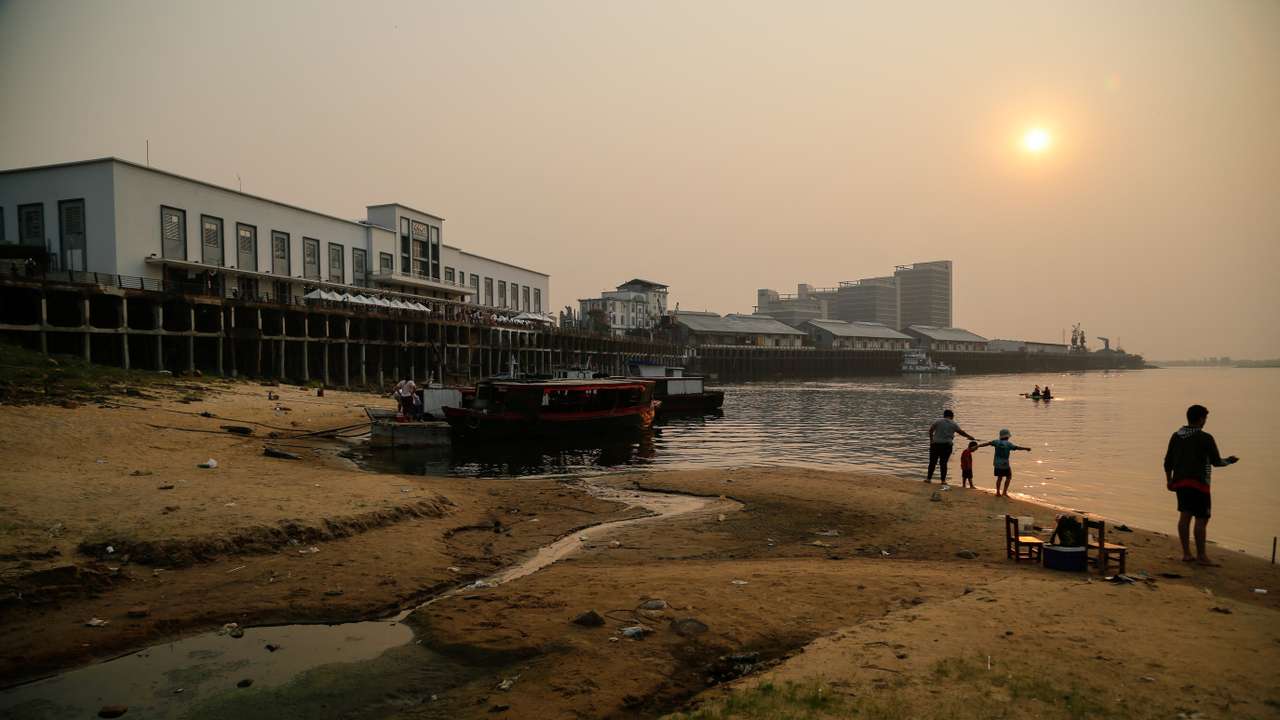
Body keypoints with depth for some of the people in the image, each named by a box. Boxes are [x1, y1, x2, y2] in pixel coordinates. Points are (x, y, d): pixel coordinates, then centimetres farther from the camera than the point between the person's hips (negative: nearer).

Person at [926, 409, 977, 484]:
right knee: (943, 463, 6)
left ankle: (929, 478, 7)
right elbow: (961, 432, 11)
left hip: (936, 444, -1)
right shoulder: (953, 424, 4)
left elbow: (930, 430, 1)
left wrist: (931, 440, 13)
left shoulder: (937, 421, 0)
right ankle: (943, 480, 7)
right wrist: (972, 438, 24)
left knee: (932, 462, 5)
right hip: (947, 445, 1)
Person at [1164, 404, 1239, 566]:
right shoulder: (1205, 438, -10)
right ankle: (1201, 556, 4)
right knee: (1201, 519, 0)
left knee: (1184, 515, 10)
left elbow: (1168, 461, 11)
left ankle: (1186, 553, 13)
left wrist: (1169, 480, 21)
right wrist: (1229, 461, 17)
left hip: (1180, 481, 6)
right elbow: (1216, 462, -4)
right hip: (1198, 483, -6)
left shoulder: (1176, 436, 7)